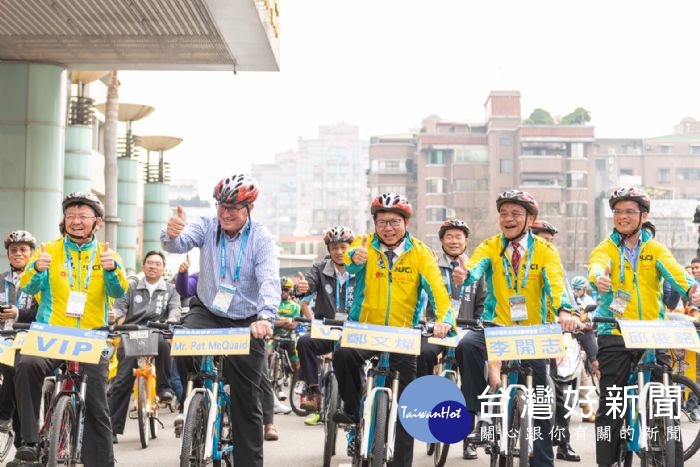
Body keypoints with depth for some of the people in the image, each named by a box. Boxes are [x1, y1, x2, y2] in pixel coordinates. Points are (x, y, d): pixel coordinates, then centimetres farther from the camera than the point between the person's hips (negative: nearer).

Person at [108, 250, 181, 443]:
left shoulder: (170, 290, 19)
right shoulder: (132, 288, 19)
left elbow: (175, 307, 3)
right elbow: (120, 305, 5)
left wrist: (171, 319, -21)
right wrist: (114, 314, -19)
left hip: (156, 335, -1)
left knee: (162, 342, -38)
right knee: (122, 380, -9)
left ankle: (164, 387, -20)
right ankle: (112, 428, -3)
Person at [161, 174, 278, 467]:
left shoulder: (262, 239, -11)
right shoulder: (207, 226, -5)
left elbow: (269, 280, -26)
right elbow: (180, 244, -23)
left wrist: (266, 317, -44)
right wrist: (171, 235, -49)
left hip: (246, 322, -1)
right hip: (207, 312, 1)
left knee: (247, 400, 1)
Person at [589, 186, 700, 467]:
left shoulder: (656, 250, 9)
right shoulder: (605, 249, 5)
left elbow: (674, 271, -12)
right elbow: (598, 265, -19)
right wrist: (599, 277, -44)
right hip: (614, 336, -1)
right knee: (611, 405, 0)